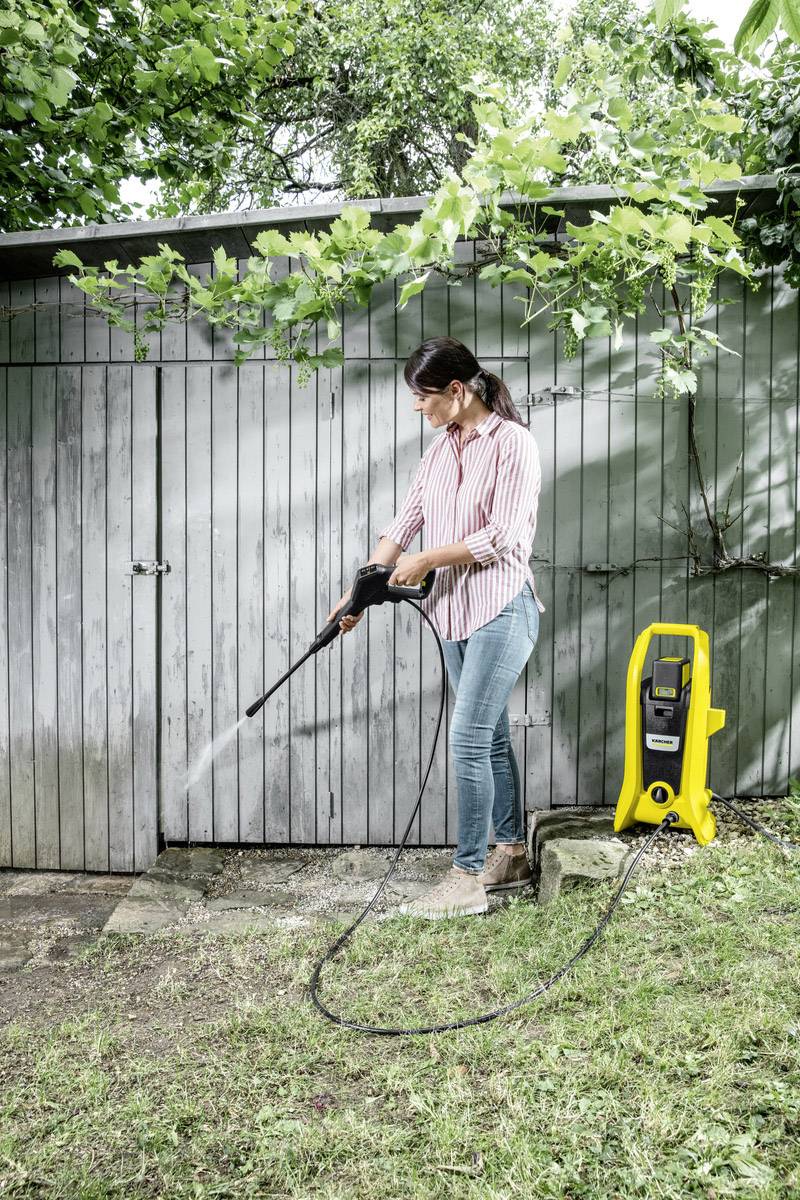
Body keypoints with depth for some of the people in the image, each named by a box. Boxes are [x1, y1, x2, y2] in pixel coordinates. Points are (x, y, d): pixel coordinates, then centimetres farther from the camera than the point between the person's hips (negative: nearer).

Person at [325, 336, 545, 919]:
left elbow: (504, 536, -17)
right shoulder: (443, 447, 12)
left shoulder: (513, 442, -10)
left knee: (468, 738, -10)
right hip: (456, 611, 8)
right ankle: (512, 854, 26)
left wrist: (427, 560, -13)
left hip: (501, 608, -8)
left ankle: (467, 879, -1)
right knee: (490, 737, 13)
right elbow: (405, 521, 11)